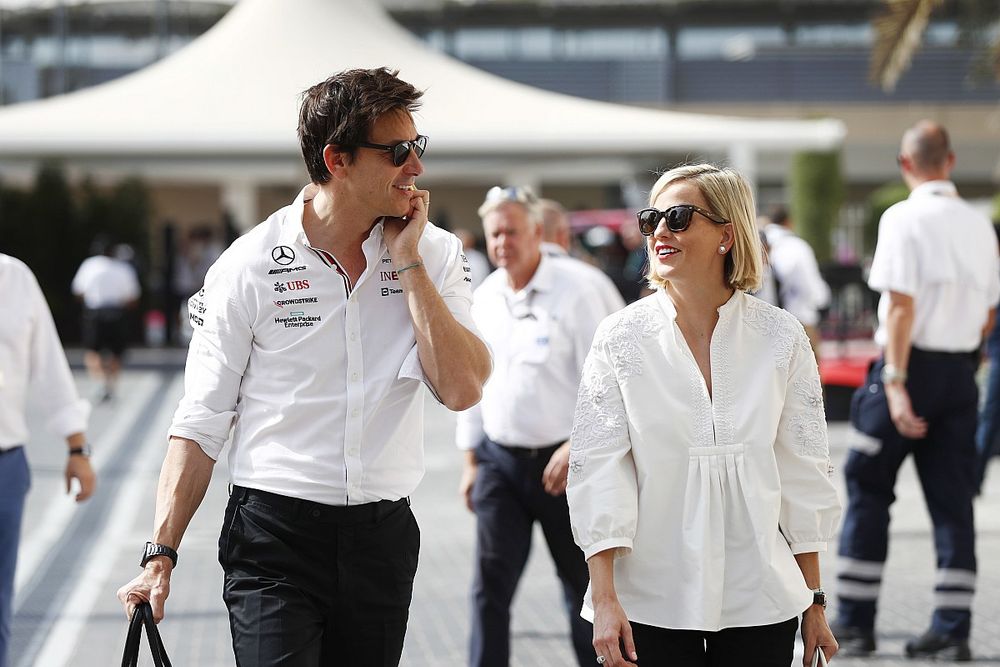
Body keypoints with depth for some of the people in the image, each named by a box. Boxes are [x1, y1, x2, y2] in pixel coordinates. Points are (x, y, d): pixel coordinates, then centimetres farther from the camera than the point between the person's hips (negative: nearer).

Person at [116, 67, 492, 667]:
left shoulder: (435, 255, 3)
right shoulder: (251, 265, -4)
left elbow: (463, 389, -10)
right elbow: (202, 421, -2)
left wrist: (407, 262, -11)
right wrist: (161, 554, -7)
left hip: (384, 534, 3)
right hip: (275, 534, -3)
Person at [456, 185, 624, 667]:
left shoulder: (575, 289, -10)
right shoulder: (485, 297, 7)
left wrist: (574, 450, -18)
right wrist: (471, 459, 13)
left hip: (560, 460, -4)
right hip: (499, 459, 4)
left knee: (582, 585, 9)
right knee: (490, 584, -4)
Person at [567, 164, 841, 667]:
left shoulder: (780, 337, 1)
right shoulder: (621, 337, -2)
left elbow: (802, 473, 6)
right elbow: (597, 469, -4)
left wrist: (814, 603, 6)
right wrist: (604, 600, -11)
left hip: (760, 603, 1)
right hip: (651, 602, -1)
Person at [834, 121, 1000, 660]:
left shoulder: (903, 218, -10)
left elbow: (902, 305, -18)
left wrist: (895, 382, -21)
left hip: (914, 363, -5)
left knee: (867, 490, 6)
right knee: (952, 499, 6)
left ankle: (854, 621, 9)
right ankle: (952, 629, 2)